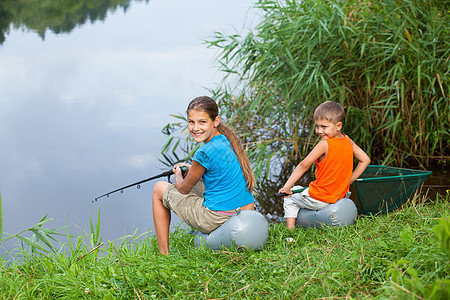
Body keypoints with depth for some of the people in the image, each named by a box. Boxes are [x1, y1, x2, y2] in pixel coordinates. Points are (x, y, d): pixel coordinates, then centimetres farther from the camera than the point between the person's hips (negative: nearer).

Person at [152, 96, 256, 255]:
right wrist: (192, 169, 27)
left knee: (159, 189, 11)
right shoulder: (228, 139, 4)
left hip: (216, 220, -8)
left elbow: (183, 189, -3)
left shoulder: (205, 152, -19)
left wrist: (178, 174, 18)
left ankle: (163, 254, 17)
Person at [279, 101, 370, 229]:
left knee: (289, 201, 16)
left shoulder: (324, 144, -23)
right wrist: (349, 180, 10)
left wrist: (287, 187, -23)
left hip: (319, 199, -7)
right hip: (340, 195, 7)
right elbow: (365, 160, 7)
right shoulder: (348, 141, -2)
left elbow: (303, 166, -25)